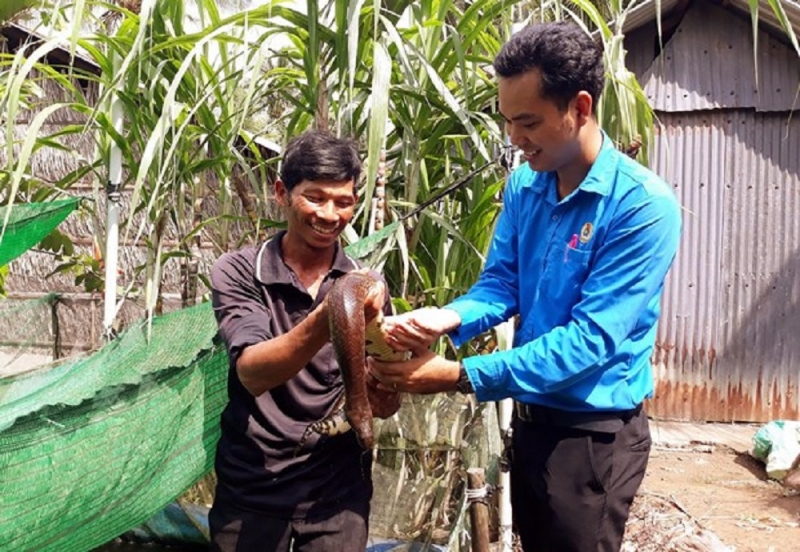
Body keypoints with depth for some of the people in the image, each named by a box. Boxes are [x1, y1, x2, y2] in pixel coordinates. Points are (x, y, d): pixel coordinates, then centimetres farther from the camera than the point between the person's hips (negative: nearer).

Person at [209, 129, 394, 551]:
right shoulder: (237, 272, -8)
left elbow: (385, 406, -5)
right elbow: (252, 374, -22)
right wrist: (324, 321, -39)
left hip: (337, 495, 1)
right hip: (251, 492, -1)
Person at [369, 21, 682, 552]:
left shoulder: (643, 205, -22)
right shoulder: (523, 185, 0)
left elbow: (591, 338, -26)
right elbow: (501, 284, 2)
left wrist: (460, 376, -29)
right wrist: (449, 318, -21)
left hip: (595, 430, -6)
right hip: (531, 413, 7)